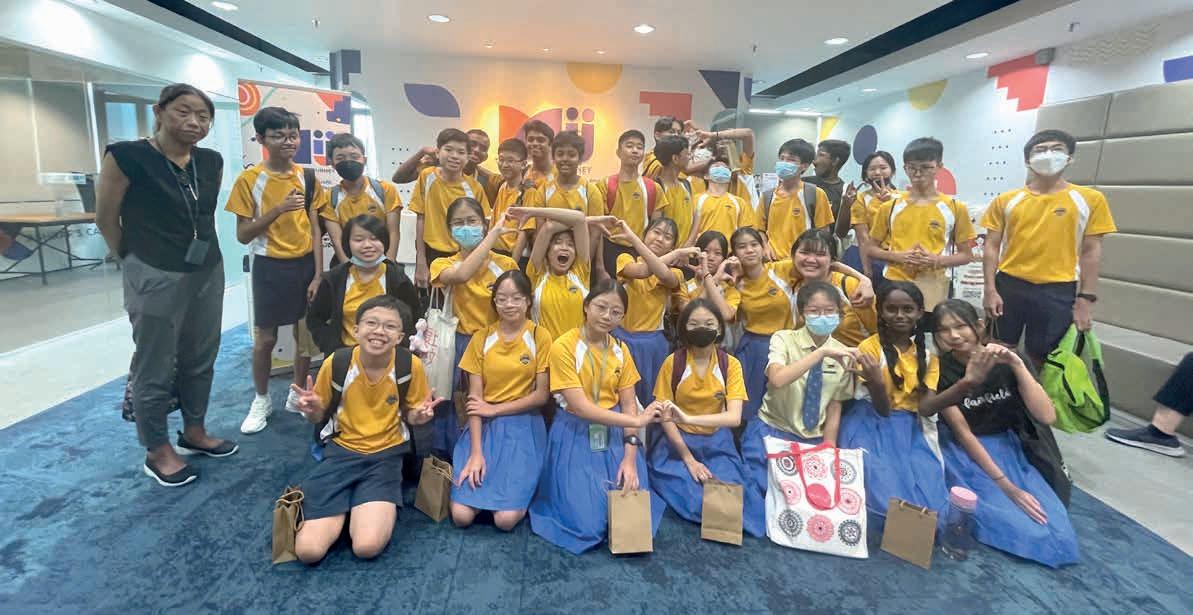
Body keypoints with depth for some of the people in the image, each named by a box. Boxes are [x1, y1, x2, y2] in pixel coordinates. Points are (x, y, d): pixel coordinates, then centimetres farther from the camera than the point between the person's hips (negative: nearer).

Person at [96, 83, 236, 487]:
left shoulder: (212, 162, 3)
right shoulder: (127, 157, -12)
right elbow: (106, 219, -3)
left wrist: (200, 252, 15)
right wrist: (137, 262, 7)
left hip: (208, 274, 6)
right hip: (156, 279, -5)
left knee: (201, 360, 16)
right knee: (155, 369, 5)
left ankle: (194, 432, 34)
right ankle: (157, 452, 21)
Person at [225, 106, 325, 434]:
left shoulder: (307, 178, 1)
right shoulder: (249, 180, -9)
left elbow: (315, 230, 2)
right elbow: (243, 235, -9)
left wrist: (318, 275, -3)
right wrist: (278, 209, -22)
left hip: (305, 264, 3)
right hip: (270, 267, -3)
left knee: (307, 335, 10)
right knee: (264, 339, 7)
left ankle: (298, 395, 30)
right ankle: (261, 400, 27)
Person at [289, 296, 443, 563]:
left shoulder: (411, 365, -14)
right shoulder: (336, 363, -12)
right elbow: (320, 417, 4)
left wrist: (419, 415, -20)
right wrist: (312, 409, -19)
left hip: (386, 454, -1)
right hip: (341, 450, 1)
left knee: (367, 546, -22)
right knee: (309, 550, -14)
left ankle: (376, 507, 9)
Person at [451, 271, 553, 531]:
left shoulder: (540, 337, -3)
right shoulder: (481, 338, 2)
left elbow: (542, 395, -4)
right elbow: (474, 398, -3)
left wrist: (495, 409, -10)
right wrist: (476, 451, -14)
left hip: (523, 427, -2)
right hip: (484, 426, 2)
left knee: (506, 518, -17)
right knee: (461, 515, -12)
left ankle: (518, 489, 14)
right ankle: (479, 477, 16)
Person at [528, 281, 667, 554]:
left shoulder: (621, 350, 4)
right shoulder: (563, 346, -15)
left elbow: (629, 404, 2)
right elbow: (580, 408, -19)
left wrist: (630, 456, -11)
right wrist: (637, 420, -18)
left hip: (614, 435, 4)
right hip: (576, 438, -4)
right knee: (587, 522, -12)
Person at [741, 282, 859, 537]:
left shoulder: (843, 354, 0)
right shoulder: (784, 339, -10)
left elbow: (835, 407, 4)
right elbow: (777, 380, -31)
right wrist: (822, 352, -35)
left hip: (812, 440, 4)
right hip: (772, 432, -3)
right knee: (766, 486, -19)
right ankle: (761, 526, 7)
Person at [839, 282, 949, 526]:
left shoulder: (927, 355, 4)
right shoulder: (869, 347, -10)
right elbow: (883, 409, -15)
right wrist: (876, 382, -37)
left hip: (911, 428, 4)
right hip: (874, 426, -4)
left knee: (928, 491, -19)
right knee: (888, 489, -25)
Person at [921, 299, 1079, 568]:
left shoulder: (1007, 359, -6)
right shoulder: (940, 370, -13)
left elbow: (1046, 417, -16)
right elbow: (962, 433, -13)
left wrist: (1017, 366, -26)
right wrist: (1005, 485, -18)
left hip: (1008, 447, 3)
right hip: (966, 453, -3)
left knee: (1058, 533, -17)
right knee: (1025, 530, -23)